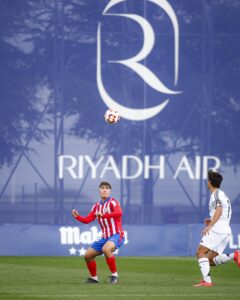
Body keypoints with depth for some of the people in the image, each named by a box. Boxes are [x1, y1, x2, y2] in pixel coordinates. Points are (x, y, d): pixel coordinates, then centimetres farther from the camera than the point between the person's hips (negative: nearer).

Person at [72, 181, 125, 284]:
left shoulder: (112, 202, -9)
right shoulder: (97, 206, 12)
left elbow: (119, 212, -31)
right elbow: (87, 220, 15)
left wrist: (103, 215, -41)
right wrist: (77, 216, -4)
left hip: (116, 235, -8)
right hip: (105, 237, 8)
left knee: (106, 249, -37)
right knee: (88, 255, 5)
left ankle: (114, 275, -26)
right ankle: (94, 278, 25)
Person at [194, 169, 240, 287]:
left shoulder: (216, 194, -3)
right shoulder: (223, 195, 26)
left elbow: (219, 210, -19)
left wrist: (210, 226, -27)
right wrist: (212, 221, 20)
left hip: (218, 229, -9)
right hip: (226, 231, 9)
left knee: (200, 252, -11)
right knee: (210, 259, 7)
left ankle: (206, 280, -24)